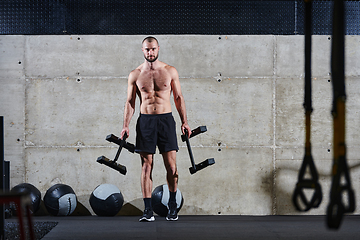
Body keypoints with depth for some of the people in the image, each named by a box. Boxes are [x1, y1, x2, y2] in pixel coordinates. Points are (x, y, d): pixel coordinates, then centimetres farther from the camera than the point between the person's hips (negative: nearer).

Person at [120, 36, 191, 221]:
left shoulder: (170, 71, 4)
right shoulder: (135, 75, 4)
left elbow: (178, 98, 8)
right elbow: (130, 102, 6)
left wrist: (184, 121, 2)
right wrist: (125, 126, -2)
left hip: (166, 119, 0)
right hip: (145, 121, 0)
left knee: (171, 165, -1)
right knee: (146, 166, -1)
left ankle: (172, 205, 19)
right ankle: (148, 210, 3)